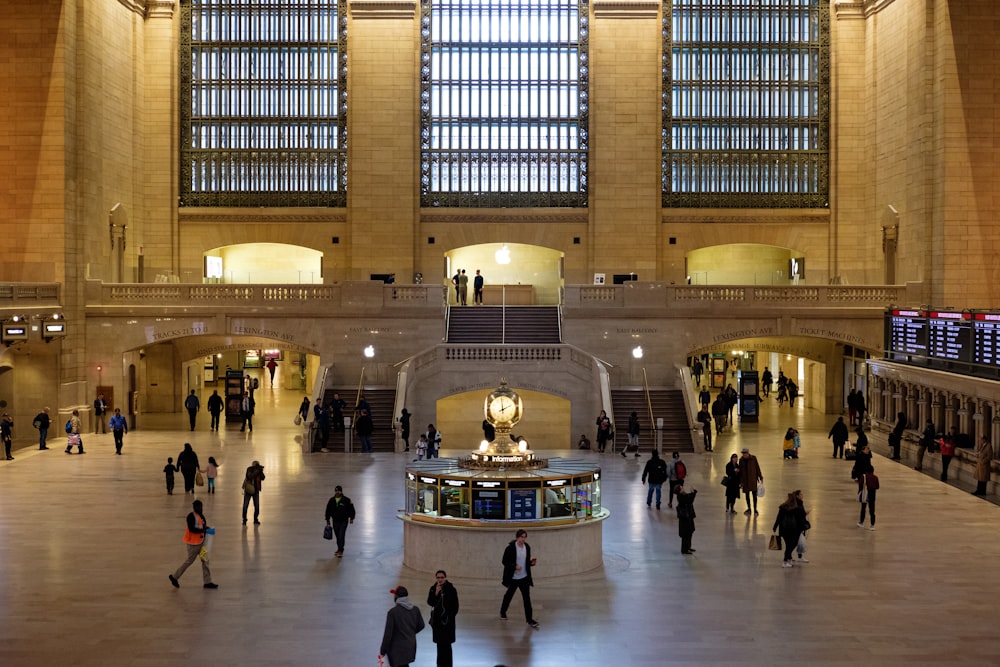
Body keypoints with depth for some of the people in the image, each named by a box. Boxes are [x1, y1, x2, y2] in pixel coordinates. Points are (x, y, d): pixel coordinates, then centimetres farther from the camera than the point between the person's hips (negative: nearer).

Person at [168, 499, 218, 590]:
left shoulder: (201, 515, 8)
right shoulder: (191, 516, -19)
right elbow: (192, 529, -27)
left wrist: (206, 528, -3)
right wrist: (203, 530, -25)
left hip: (200, 541, 9)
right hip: (193, 542, -9)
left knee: (205, 560, 8)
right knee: (189, 561, 3)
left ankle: (207, 582, 13)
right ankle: (174, 577, 20)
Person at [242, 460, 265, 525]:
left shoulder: (259, 470, -3)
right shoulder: (249, 469, -13)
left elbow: (263, 478, -12)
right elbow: (250, 476, -30)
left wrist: (261, 472, -26)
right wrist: (257, 471, -34)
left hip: (256, 491, 3)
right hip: (248, 490, -3)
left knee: (257, 506, -2)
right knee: (245, 506, 1)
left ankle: (255, 520, 12)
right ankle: (244, 520, 15)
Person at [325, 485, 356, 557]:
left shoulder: (346, 500, -6)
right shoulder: (331, 501, 4)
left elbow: (351, 509, 1)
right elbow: (328, 511, 12)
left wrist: (351, 518, -2)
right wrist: (327, 520, 11)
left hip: (343, 521, -4)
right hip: (335, 521, 4)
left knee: (341, 536, -12)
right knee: (338, 536, 10)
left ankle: (340, 551, -10)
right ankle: (340, 549, 23)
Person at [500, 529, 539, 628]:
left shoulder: (527, 547, 0)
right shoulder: (510, 548, -15)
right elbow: (504, 561, -11)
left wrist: (531, 563, -9)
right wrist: (514, 566, -24)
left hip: (524, 577, 3)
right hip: (513, 578, -3)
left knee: (527, 597, -1)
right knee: (509, 595, 15)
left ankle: (529, 619, 2)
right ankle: (503, 612, 38)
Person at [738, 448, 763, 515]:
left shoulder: (753, 458, -5)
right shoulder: (741, 460, 1)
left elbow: (757, 467, 1)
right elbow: (741, 471, 6)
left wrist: (760, 477, 1)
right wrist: (741, 482, 6)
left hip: (753, 479, -2)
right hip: (745, 480, 2)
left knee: (754, 494, -3)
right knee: (747, 494, 9)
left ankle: (755, 509, 6)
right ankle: (749, 508, 21)